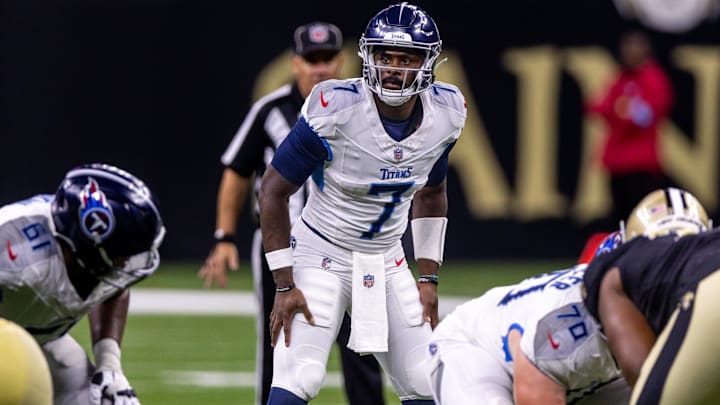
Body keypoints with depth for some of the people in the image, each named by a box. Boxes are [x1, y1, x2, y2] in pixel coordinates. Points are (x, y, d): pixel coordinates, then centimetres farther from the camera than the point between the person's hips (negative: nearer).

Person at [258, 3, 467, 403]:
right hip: (322, 254, -5)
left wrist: (428, 277, 10)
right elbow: (274, 190, -13)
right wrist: (285, 285, -14)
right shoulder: (337, 110, -23)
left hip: (387, 262, 5)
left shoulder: (447, 113, -7)